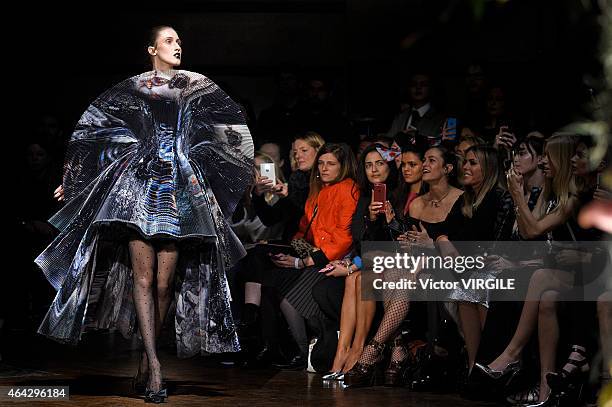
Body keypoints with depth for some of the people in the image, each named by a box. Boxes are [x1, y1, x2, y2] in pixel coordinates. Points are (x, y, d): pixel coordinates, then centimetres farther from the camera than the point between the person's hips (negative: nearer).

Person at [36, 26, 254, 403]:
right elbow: (92, 131, 17)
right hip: (140, 184, -1)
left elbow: (232, 128, 23)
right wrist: (72, 178, 16)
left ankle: (145, 364, 7)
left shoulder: (198, 88, 16)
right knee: (144, 277, -11)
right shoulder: (132, 88, 12)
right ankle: (154, 365, -14)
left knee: (165, 282, -4)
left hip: (182, 189, 1)